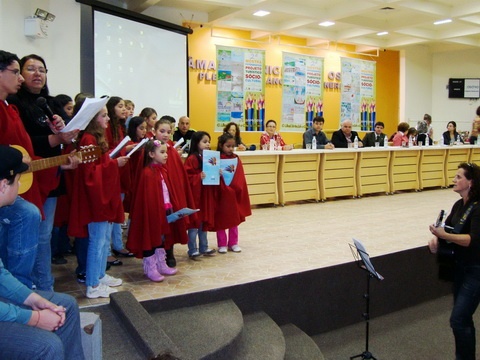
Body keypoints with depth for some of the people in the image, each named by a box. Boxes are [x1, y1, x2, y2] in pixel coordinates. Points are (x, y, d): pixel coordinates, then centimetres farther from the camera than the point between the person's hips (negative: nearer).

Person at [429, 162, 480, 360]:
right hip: (460, 267, 8)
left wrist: (443, 235, -37)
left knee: (458, 320, -8)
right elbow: (448, 227, 11)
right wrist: (436, 238, -10)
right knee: (463, 318, 17)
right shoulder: (459, 205, 5)